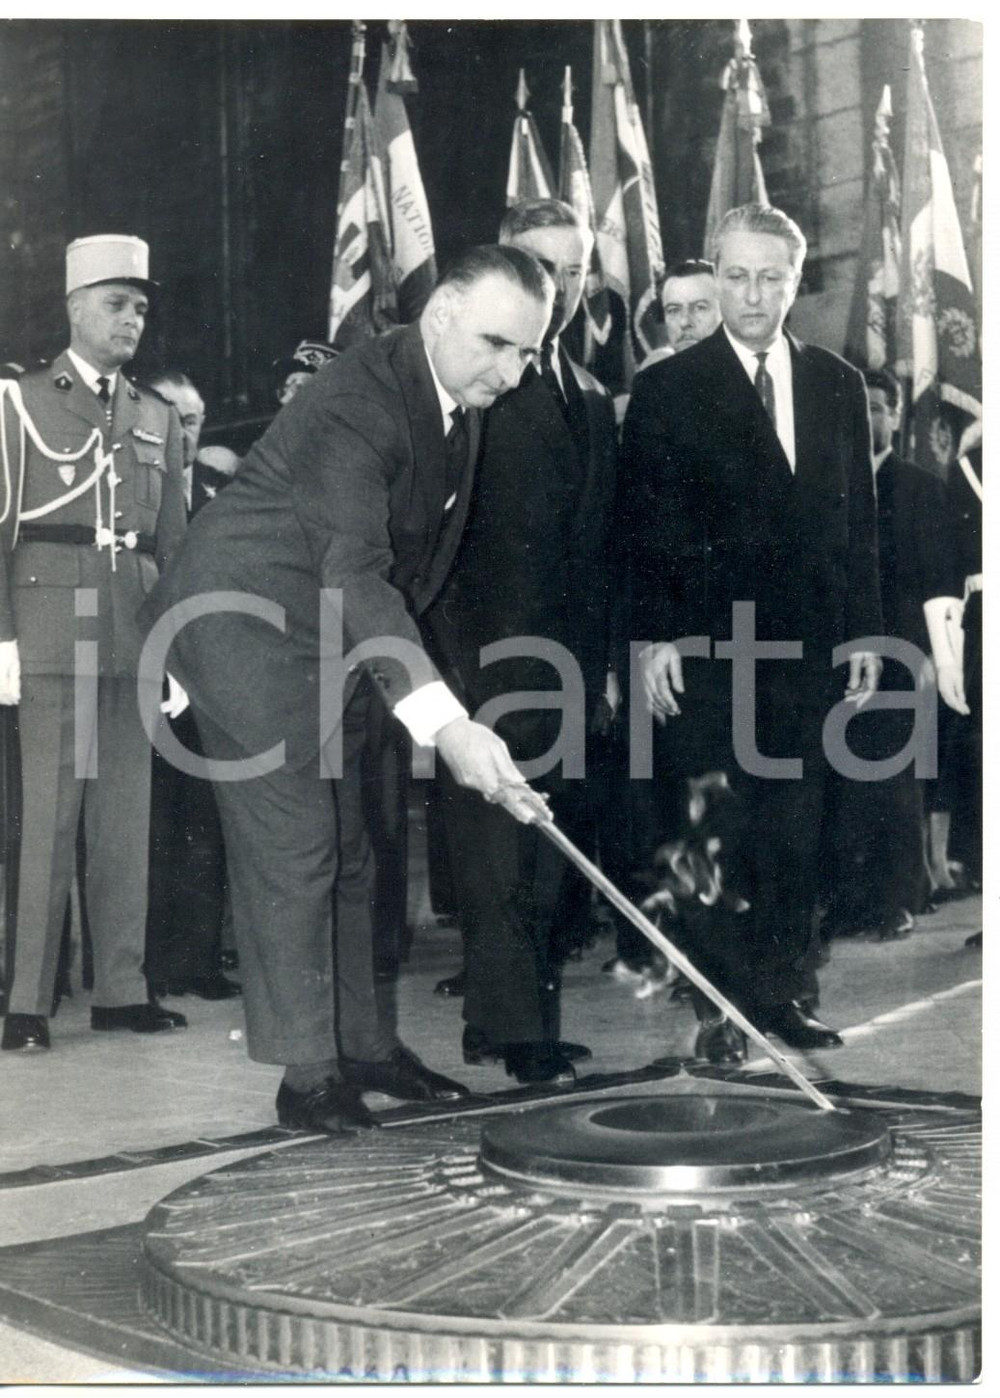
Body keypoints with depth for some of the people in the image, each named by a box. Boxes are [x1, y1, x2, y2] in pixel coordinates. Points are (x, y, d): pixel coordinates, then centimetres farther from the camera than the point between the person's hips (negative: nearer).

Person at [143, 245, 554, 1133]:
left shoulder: (460, 407, 2)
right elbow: (352, 573, -37)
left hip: (332, 641, 9)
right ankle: (308, 1071, -2)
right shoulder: (358, 402, -26)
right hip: (247, 624, -9)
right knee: (293, 847, -10)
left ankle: (363, 1045, 22)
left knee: (345, 850, 13)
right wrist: (446, 723, -46)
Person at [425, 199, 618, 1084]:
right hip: (491, 653, -7)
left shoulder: (592, 399, 18)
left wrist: (601, 660, 15)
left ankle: (512, 1017, 17)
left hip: (564, 659, 7)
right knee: (499, 847, -6)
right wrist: (457, 657, -15)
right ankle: (513, 1025, -2)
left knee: (544, 846, 9)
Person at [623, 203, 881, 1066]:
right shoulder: (668, 389, 1)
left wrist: (865, 631, 8)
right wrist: (654, 636, -9)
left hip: (807, 644, 3)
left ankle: (785, 991, 16)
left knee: (796, 830, 6)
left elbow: (859, 520, 12)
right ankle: (721, 1006, 8)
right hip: (707, 646, -3)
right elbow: (647, 526, -2)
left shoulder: (838, 386, 11)